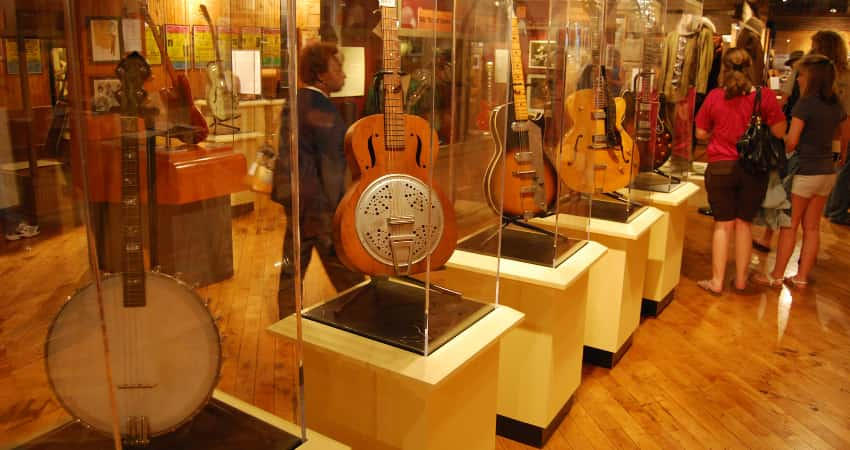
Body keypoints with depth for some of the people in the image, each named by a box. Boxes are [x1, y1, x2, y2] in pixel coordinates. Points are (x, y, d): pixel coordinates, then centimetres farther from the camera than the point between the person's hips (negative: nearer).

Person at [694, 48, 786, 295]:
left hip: (720, 168, -1)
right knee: (744, 223, 14)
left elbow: (700, 133, 0)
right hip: (754, 169, 1)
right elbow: (779, 132, -4)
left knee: (723, 224, 9)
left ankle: (717, 281, 11)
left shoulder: (714, 97, -7)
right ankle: (741, 278, 23)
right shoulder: (765, 96, -8)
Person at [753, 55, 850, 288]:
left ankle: (776, 276, 10)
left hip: (804, 172, -7)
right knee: (812, 227, 11)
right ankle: (802, 277, 18)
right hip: (827, 172, 7)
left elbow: (791, 141, -18)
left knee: (790, 225, 3)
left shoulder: (806, 103, -16)